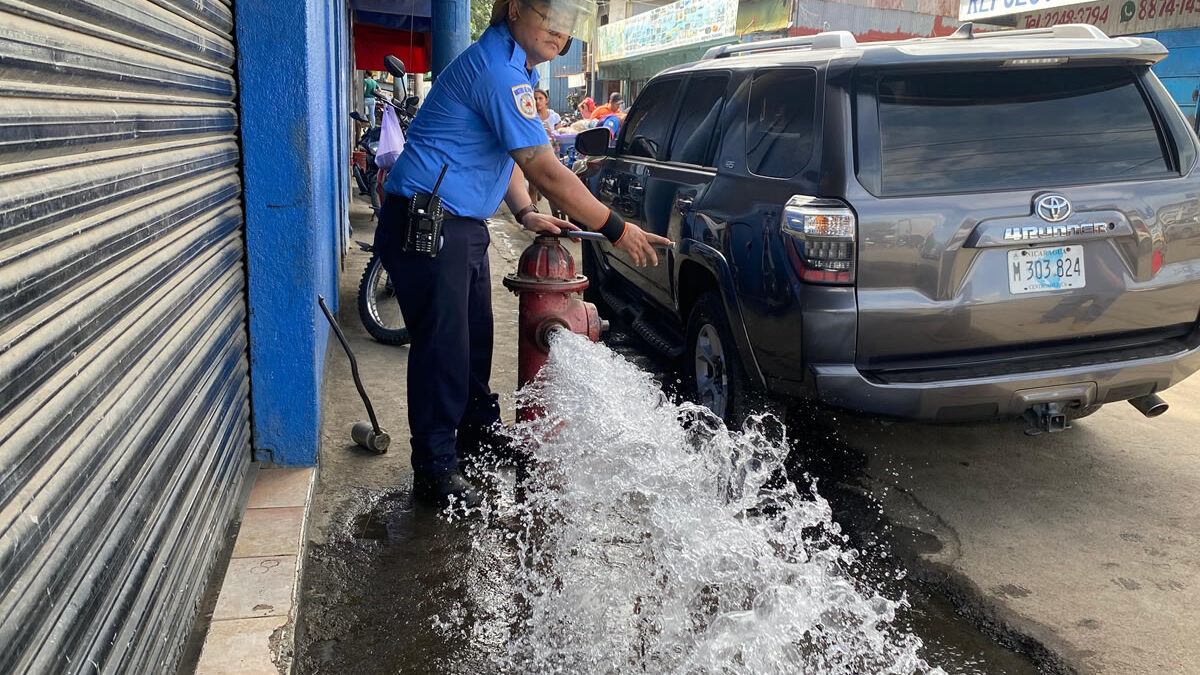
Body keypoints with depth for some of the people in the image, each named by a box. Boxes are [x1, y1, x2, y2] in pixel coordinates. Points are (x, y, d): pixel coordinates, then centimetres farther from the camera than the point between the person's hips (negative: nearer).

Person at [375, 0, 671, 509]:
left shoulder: (515, 67, 14)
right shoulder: (497, 69, -20)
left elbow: (506, 153, 21)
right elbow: (545, 172, -22)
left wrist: (524, 213, 4)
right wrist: (615, 230, -16)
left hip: (462, 226, 10)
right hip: (425, 224, -10)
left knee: (475, 338, 18)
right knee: (442, 346, -6)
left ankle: (479, 434, 35)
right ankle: (434, 474, 4)